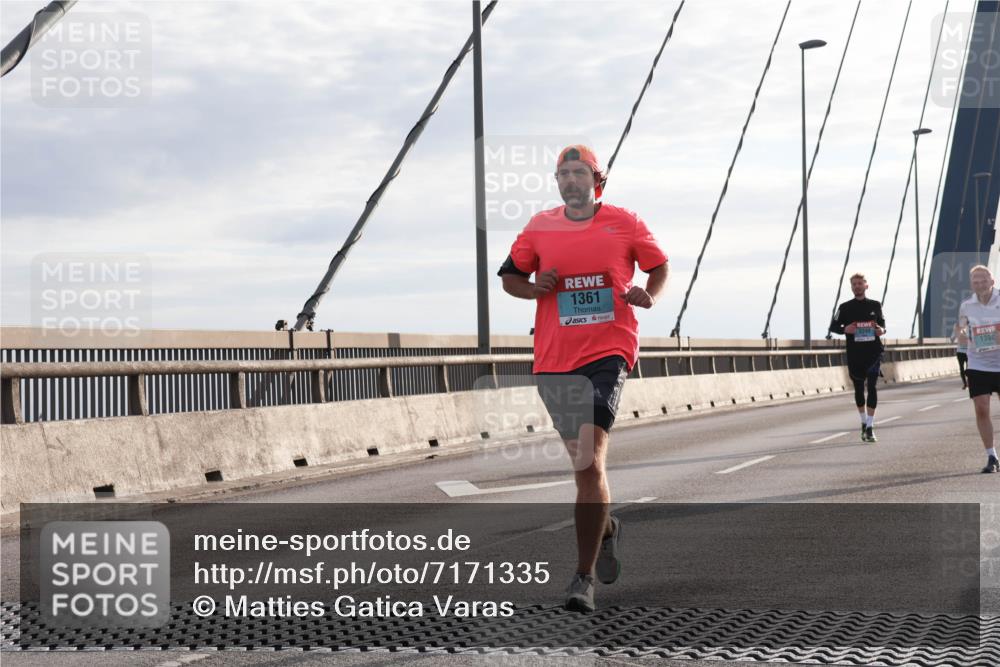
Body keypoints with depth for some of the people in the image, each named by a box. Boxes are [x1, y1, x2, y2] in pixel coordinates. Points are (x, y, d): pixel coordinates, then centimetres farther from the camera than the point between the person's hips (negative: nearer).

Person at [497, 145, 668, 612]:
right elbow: (509, 276, 16)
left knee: (589, 460, -16)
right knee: (584, 460, 12)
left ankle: (584, 577, -10)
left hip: (609, 351, -3)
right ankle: (606, 526, 44)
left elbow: (659, 267, 15)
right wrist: (536, 288, -6)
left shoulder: (625, 223, 3)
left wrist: (649, 296, -6)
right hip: (554, 358, 3)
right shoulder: (540, 227, 8)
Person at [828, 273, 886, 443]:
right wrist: (845, 329, -13)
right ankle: (864, 422, 30)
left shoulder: (875, 305, 8)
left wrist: (882, 330, -4)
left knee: (872, 387, -11)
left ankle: (870, 428, -11)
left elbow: (882, 322, 19)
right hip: (854, 354, 1)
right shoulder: (845, 307, 4)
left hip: (873, 352, -1)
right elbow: (833, 326, 8)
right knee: (859, 389, 11)